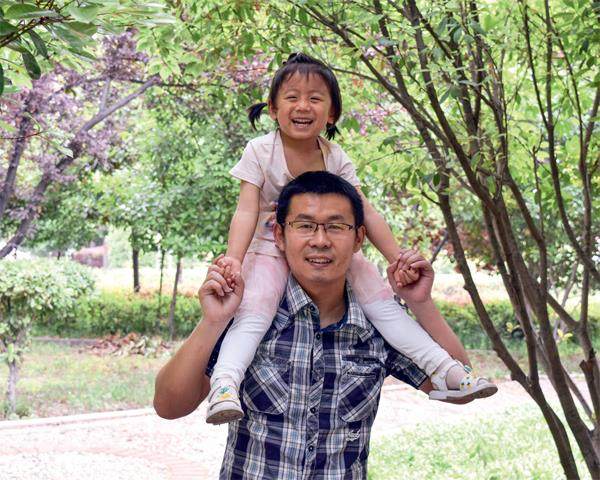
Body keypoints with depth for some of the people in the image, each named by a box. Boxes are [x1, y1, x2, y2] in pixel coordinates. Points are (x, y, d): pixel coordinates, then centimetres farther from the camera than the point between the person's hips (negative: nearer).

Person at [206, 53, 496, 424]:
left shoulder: (335, 157, -1)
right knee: (254, 309, -32)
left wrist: (399, 261, -10)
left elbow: (366, 213, -1)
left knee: (378, 292, -12)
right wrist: (234, 257, -35)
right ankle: (224, 384, -47)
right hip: (270, 250, -4)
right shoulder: (261, 151, -10)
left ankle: (443, 369, -11)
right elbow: (247, 210, -18)